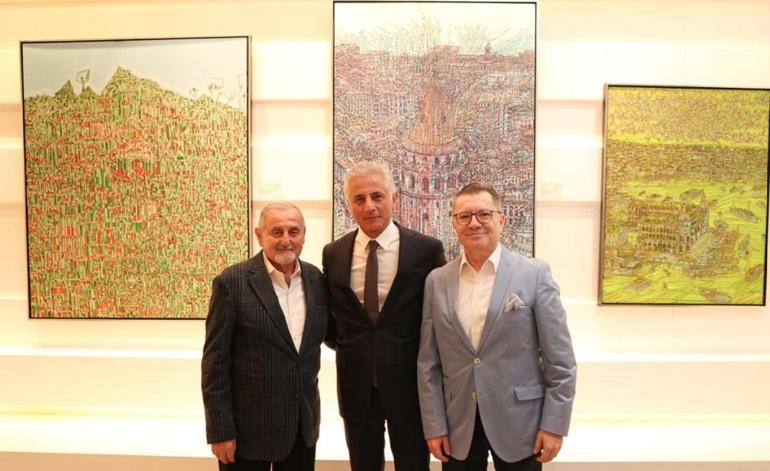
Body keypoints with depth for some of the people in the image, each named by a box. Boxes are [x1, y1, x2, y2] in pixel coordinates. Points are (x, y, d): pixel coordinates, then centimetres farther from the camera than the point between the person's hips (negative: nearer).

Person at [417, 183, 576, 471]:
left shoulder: (535, 274, -7)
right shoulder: (437, 281, 0)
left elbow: (559, 359, -6)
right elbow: (428, 362, 2)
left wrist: (554, 424, -7)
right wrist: (434, 425, 0)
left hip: (518, 421, -2)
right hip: (458, 424, 2)